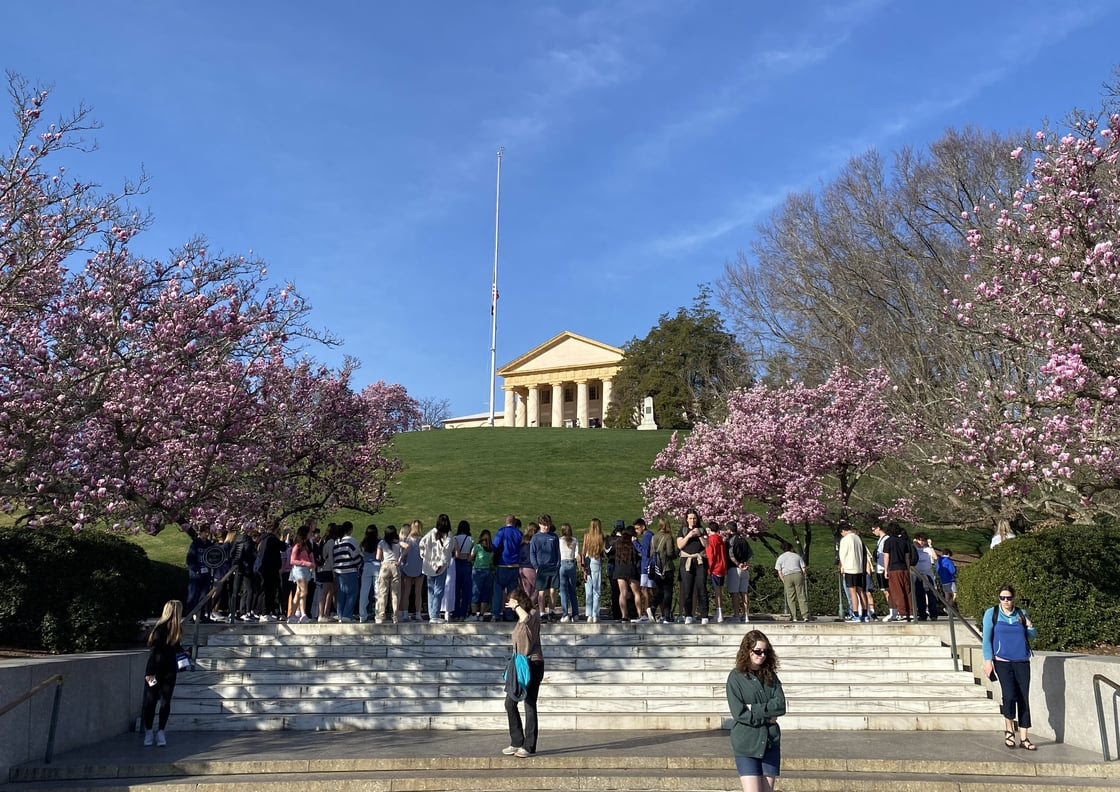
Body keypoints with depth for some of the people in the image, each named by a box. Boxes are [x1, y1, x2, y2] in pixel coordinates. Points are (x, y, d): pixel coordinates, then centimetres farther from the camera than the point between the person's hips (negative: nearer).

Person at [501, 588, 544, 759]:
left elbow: (526, 619, -34)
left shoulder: (534, 614, -8)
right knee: (510, 703, 7)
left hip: (533, 664, -9)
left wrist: (516, 606, -19)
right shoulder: (519, 619, 17)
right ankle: (517, 742, 15)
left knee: (530, 705, -5)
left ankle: (529, 746, 1)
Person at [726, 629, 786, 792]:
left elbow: (781, 705, -5)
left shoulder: (770, 676, 8)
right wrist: (767, 717, -8)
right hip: (746, 744, -4)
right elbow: (739, 713, -12)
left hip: (770, 743, 4)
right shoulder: (736, 677, -6)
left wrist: (754, 709, -13)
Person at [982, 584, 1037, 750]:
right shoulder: (991, 613, 2)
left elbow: (1032, 636, 19)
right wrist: (988, 660, -5)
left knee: (1024, 698, 2)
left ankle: (1024, 738, 12)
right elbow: (987, 639, 1)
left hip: (1022, 661, 3)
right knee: (1009, 695, -15)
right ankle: (1009, 730, 8)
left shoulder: (1022, 614, 10)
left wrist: (1029, 626, -2)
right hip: (1002, 661, -3)